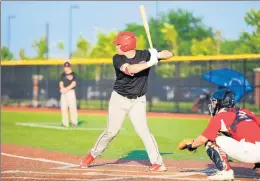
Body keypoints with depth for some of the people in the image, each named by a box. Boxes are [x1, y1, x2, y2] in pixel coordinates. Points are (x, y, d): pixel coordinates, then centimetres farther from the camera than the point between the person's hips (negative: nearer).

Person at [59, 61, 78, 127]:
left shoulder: (73, 74, 0)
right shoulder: (63, 75, 16)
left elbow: (73, 83, -9)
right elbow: (61, 83, 10)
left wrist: (67, 89, -17)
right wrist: (62, 88, -11)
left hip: (71, 92, -5)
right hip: (63, 92, 5)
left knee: (72, 107, -10)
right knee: (63, 108, 1)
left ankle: (74, 122, -5)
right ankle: (65, 123, 4)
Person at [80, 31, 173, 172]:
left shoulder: (145, 55, -9)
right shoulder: (117, 59, -11)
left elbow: (169, 54, -9)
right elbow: (130, 69, -30)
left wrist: (157, 55, -29)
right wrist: (150, 62, -34)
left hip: (138, 101, -1)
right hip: (119, 99, 1)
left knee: (143, 131, -14)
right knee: (111, 131, 5)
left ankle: (158, 162, -12)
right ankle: (92, 155, 25)